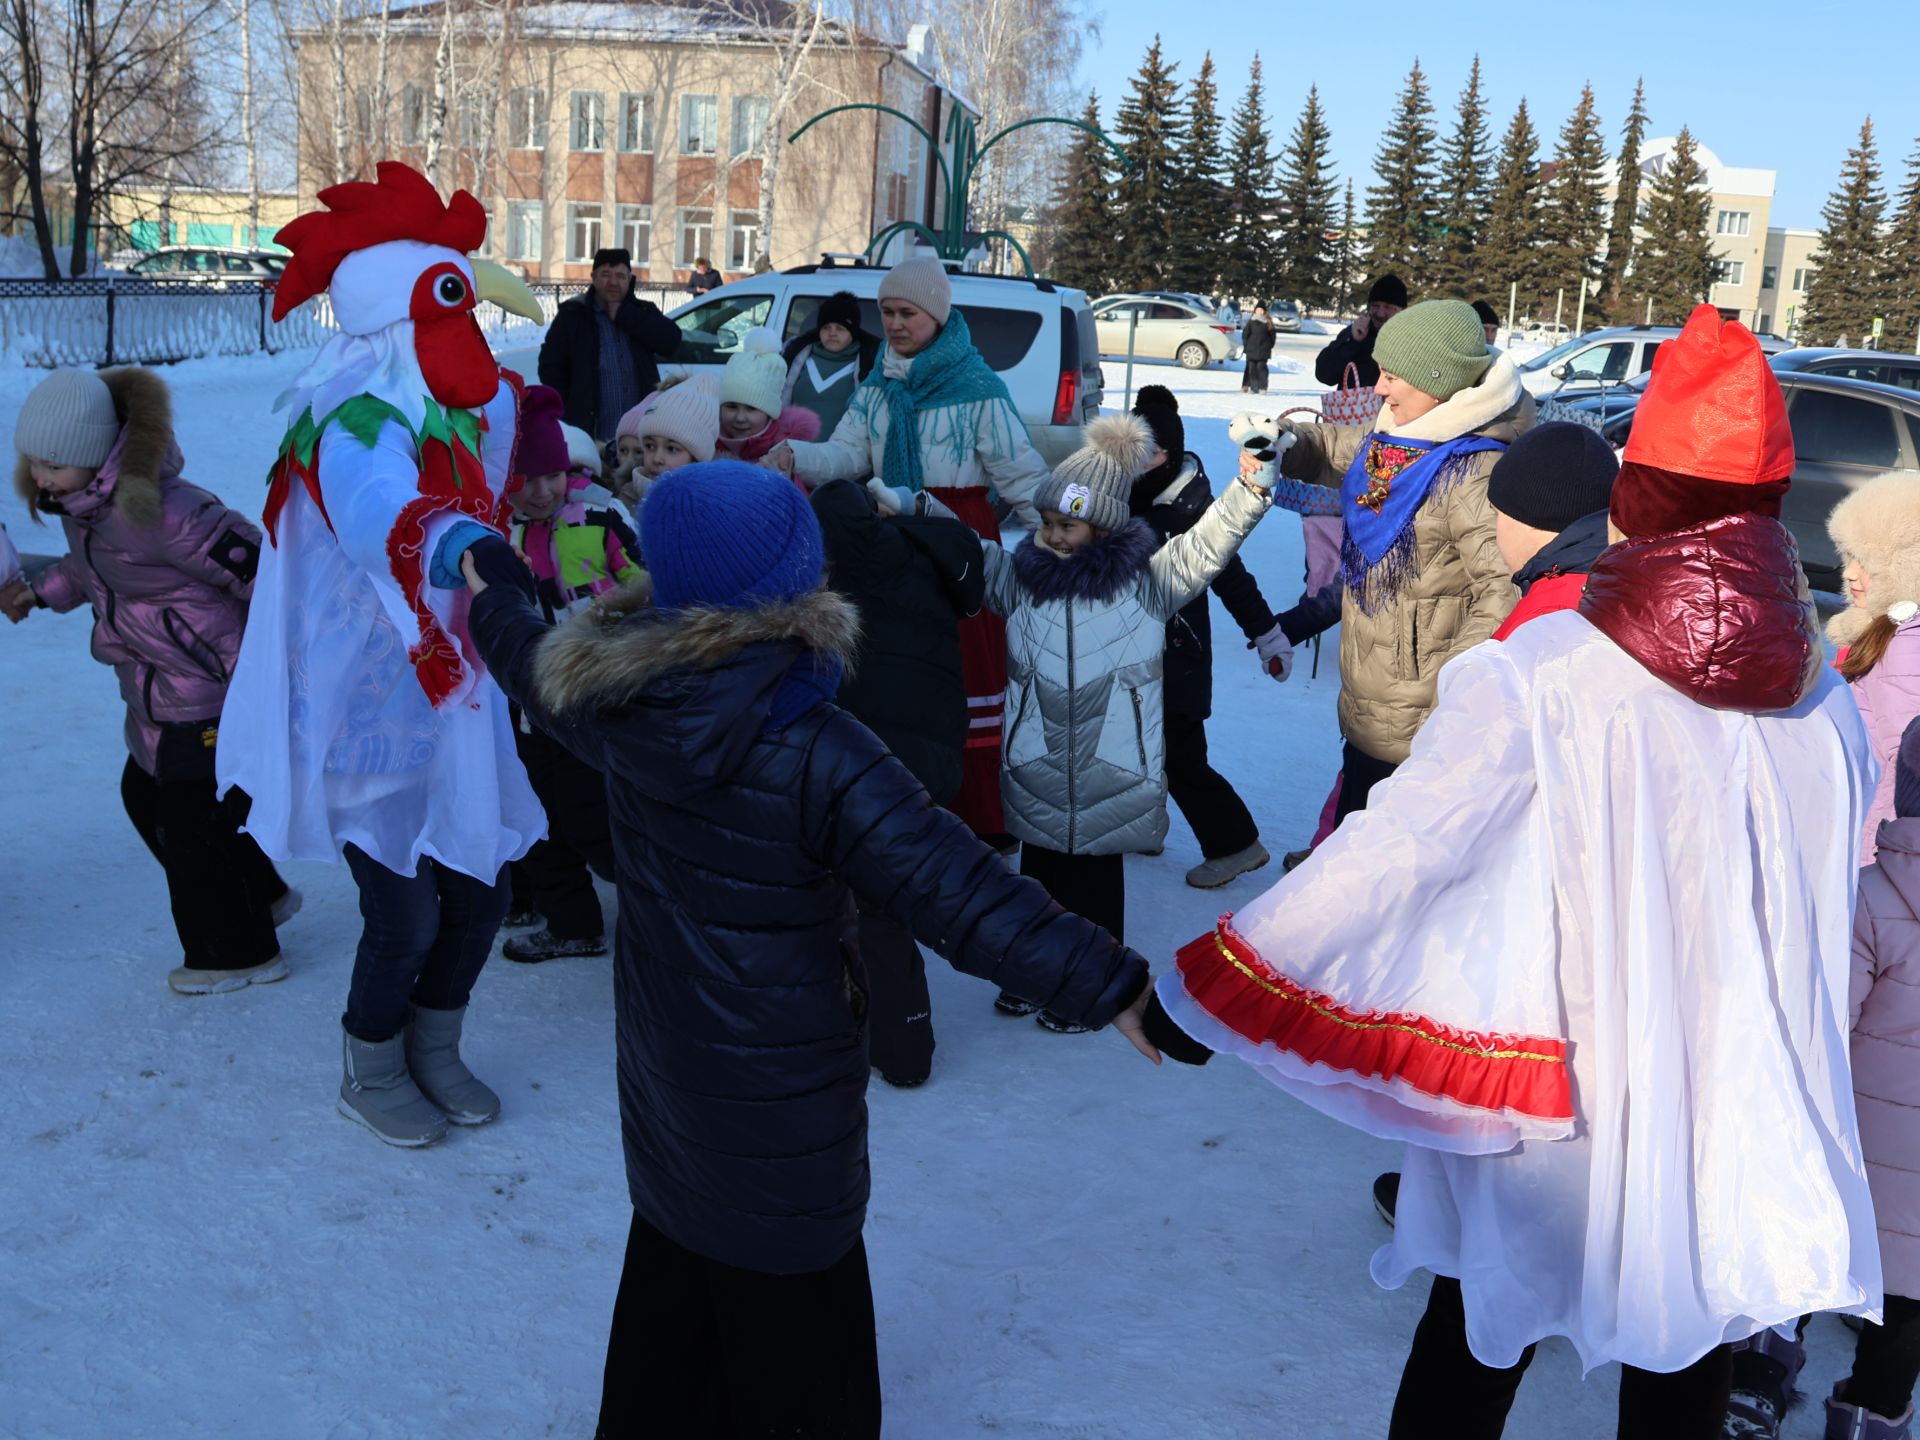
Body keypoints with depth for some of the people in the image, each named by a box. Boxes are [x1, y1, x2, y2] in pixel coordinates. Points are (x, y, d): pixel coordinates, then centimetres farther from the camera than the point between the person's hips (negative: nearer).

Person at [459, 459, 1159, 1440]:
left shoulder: (618, 698, -9)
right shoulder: (818, 754, -29)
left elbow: (532, 663, 14)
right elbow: (960, 897, -32)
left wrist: (491, 592, 35)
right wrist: (1111, 988, -28)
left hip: (662, 1062, 7)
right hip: (779, 1096, -7)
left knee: (674, 1263, 29)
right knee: (793, 1319, 12)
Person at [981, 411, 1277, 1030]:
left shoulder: (1146, 578, -7)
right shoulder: (1020, 576, 1)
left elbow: (1207, 544, -14)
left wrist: (1253, 482, -27)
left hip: (1114, 772, -3)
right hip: (1037, 771, 3)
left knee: (1097, 880, 11)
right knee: (1039, 870, 17)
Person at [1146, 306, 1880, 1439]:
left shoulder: (1546, 673, -20)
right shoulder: (1822, 696, -5)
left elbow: (1396, 848, -21)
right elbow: (1823, 903, 5)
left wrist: (1214, 990, -15)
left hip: (1557, 1098, -3)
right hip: (1744, 1110, 4)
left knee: (1484, 1337, 18)